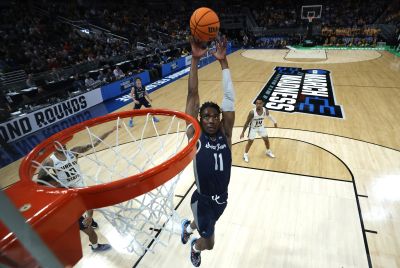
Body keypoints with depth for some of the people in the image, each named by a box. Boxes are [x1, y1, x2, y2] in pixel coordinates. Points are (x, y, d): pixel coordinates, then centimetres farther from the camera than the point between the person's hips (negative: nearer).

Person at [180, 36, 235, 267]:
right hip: (203, 199, -4)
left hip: (222, 197, 4)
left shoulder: (225, 134, -11)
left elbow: (230, 98, -18)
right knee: (208, 243, 12)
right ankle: (195, 248, 49)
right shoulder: (195, 136, -18)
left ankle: (188, 226, 67)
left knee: (204, 225, 31)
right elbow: (193, 96, -24)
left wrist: (223, 61, -21)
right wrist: (195, 59, -27)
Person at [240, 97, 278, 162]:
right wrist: (243, 132, -18)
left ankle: (268, 151, 42)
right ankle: (245, 155, 23)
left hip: (261, 127, 4)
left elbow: (269, 116, 4)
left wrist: (274, 122, 16)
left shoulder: (265, 110, -22)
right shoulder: (252, 112, -33)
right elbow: (247, 123, -22)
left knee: (266, 139, 15)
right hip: (253, 128, -4)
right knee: (250, 141, 2)